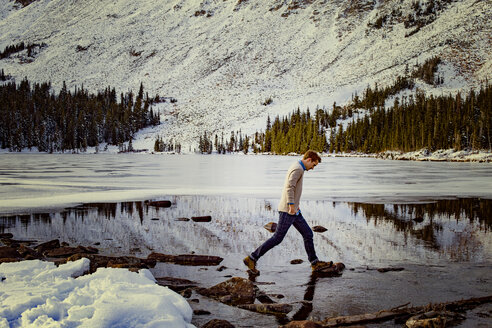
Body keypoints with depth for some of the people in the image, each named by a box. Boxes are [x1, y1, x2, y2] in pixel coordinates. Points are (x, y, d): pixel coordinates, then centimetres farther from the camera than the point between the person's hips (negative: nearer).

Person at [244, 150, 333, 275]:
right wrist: (292, 205, -28)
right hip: (288, 210, -10)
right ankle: (252, 258, 0)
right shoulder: (298, 169, -14)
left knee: (307, 234, 10)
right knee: (277, 238, -6)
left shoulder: (297, 168, 18)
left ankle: (315, 263, 15)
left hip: (294, 210, 10)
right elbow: (289, 187, -26)